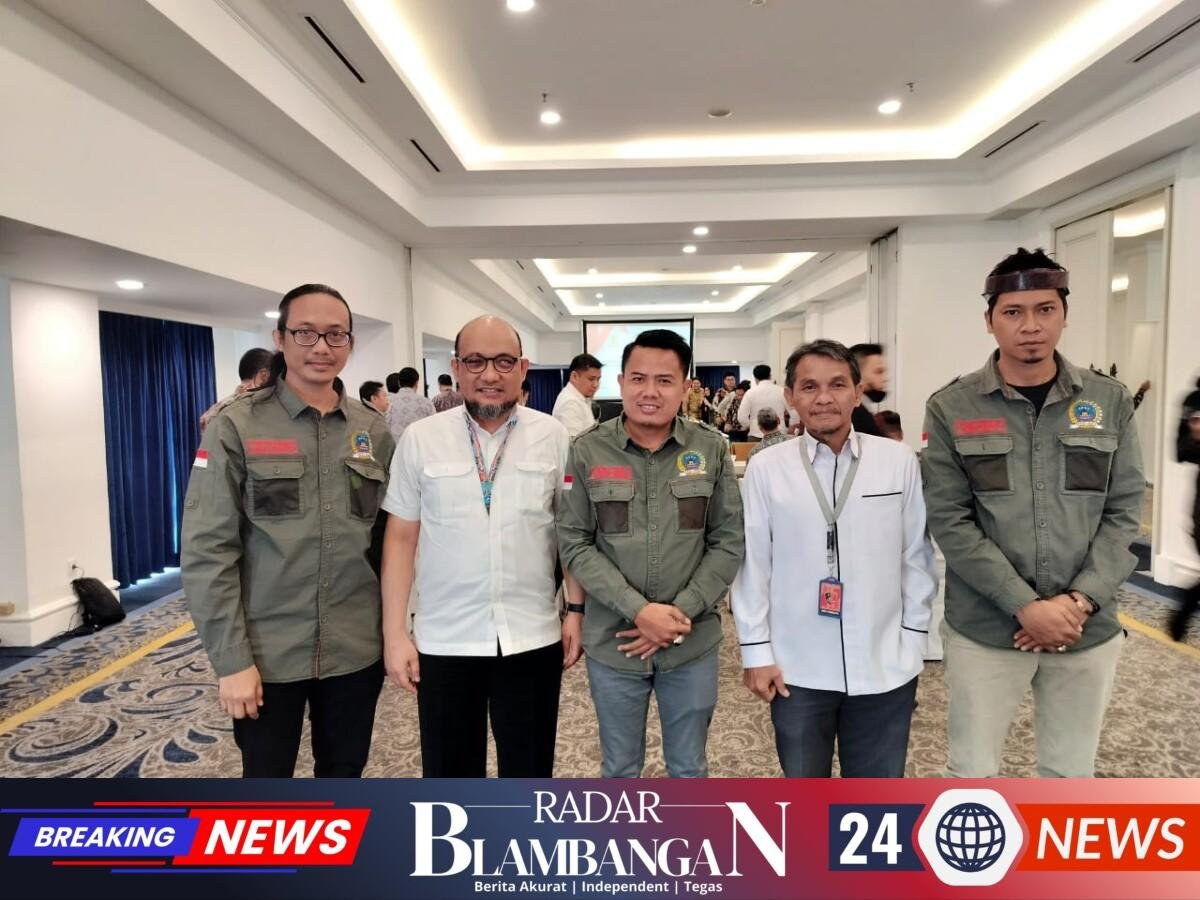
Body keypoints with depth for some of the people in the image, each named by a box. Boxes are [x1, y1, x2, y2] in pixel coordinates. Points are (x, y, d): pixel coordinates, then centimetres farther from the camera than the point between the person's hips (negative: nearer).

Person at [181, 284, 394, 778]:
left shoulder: (373, 431, 3)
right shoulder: (237, 427, -7)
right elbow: (207, 551, -10)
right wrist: (230, 658, -13)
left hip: (356, 649, 3)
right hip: (268, 653, -2)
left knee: (345, 777, 18)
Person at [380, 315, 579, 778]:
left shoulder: (553, 436, -2)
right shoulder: (419, 439, -4)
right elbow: (401, 537, 0)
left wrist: (575, 610, 1)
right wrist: (394, 631, -2)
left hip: (532, 637, 0)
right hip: (443, 639, 0)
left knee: (530, 772, 17)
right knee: (449, 773, 17)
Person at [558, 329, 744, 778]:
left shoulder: (712, 449, -4)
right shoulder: (587, 451, -8)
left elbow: (728, 542, -3)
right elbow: (574, 545, -8)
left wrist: (681, 614, -13)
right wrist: (639, 610, -17)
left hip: (692, 643, 1)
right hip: (612, 643, 0)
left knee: (689, 768, 21)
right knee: (619, 769, 20)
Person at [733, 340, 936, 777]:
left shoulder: (900, 461, -4)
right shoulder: (766, 467, -7)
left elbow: (917, 557, 2)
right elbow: (751, 564, -3)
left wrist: (914, 639, 2)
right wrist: (756, 650, -3)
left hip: (884, 667, 1)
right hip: (796, 669, -1)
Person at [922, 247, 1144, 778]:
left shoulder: (1110, 402, 3)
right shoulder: (951, 409, -6)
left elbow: (1124, 513, 2)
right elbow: (950, 522, -9)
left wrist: (1080, 601, -11)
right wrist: (1026, 606, -16)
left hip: (1088, 629, 3)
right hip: (985, 628, -2)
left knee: (1070, 773, 18)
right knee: (974, 772, 10)